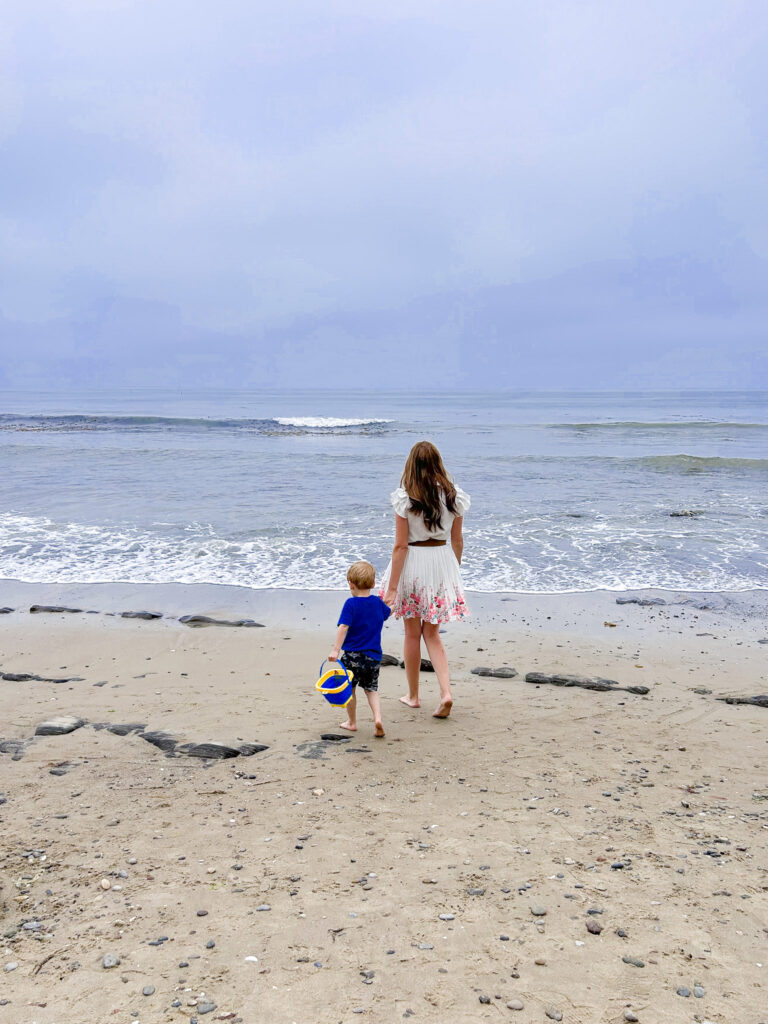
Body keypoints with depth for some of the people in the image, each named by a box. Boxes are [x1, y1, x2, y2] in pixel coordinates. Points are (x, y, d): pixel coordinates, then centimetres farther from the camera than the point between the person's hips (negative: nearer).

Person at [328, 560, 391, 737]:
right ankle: (378, 718, -6)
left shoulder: (351, 603, -11)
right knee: (371, 689, 15)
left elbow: (343, 627, -20)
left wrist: (335, 650, -21)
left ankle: (352, 722, 25)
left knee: (350, 689, 14)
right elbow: (388, 612, 26)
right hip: (374, 656, 4)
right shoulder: (378, 602, 4)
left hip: (352, 655, -4)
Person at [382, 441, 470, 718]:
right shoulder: (453, 495, -1)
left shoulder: (406, 498, -12)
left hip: (413, 563, -3)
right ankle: (446, 692, -1)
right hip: (442, 560, 3)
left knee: (412, 633, 13)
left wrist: (392, 587, -9)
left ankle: (413, 696, 25)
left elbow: (400, 545, -13)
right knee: (432, 633, 15)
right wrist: (454, 571, 21)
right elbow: (457, 540, 6)